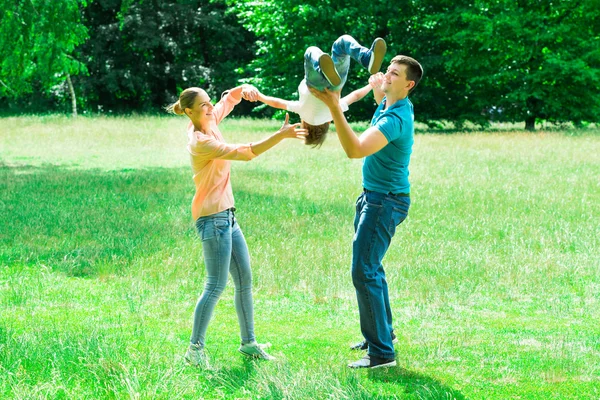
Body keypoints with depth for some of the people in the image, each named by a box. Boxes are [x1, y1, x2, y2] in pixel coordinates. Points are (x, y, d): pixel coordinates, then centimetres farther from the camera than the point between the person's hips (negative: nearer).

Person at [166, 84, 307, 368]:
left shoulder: (210, 122, 4)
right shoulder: (200, 142, -20)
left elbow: (230, 97, 16)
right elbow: (246, 153, -26)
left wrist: (246, 89, -8)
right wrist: (281, 135, -27)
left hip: (227, 215, 9)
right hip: (212, 218, -9)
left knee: (245, 280, 12)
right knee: (216, 286, -7)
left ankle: (248, 343, 20)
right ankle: (195, 348, 0)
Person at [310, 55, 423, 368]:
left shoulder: (396, 119, -26)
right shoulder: (387, 101, 5)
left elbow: (355, 150, -38)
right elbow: (376, 81, 34)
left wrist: (335, 109, -42)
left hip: (385, 201, -11)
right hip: (372, 197, 11)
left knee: (364, 272, -12)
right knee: (370, 267, 21)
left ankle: (381, 352, -9)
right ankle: (383, 330, 36)